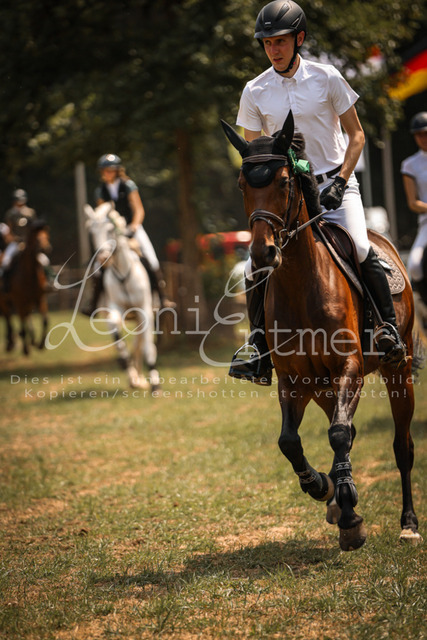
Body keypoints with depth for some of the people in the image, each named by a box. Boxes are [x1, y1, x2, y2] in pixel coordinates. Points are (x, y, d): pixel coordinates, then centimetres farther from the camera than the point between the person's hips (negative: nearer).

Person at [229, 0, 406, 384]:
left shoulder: (326, 78, -3)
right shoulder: (255, 92, 1)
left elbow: (356, 135, 2)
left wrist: (341, 181, -11)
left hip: (335, 183, -2)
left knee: (361, 250, -25)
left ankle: (390, 327, -11)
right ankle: (261, 353, -3)